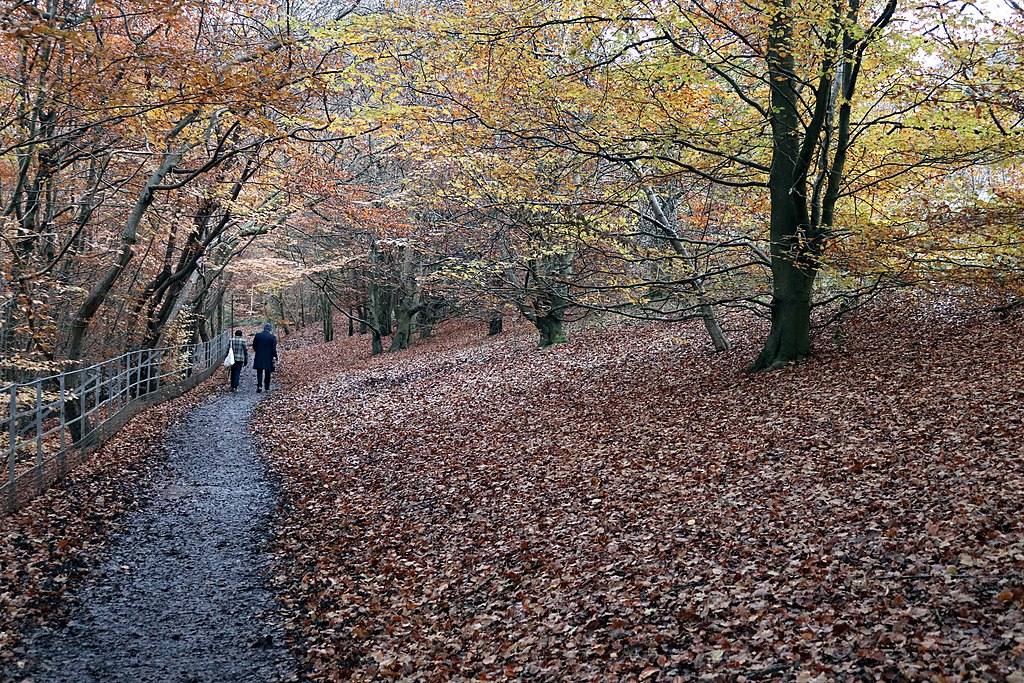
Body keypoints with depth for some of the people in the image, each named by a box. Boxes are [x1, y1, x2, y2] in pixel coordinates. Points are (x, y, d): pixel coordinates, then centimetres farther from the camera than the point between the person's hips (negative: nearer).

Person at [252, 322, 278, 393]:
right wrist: (275, 357, -5)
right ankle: (267, 387, 16)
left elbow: (254, 346, 5)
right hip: (269, 358, -1)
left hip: (259, 358, 1)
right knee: (267, 373, 10)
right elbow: (274, 348, -11)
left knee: (259, 372, 2)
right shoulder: (272, 337, -8)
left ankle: (259, 385, -15)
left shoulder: (257, 335, -1)